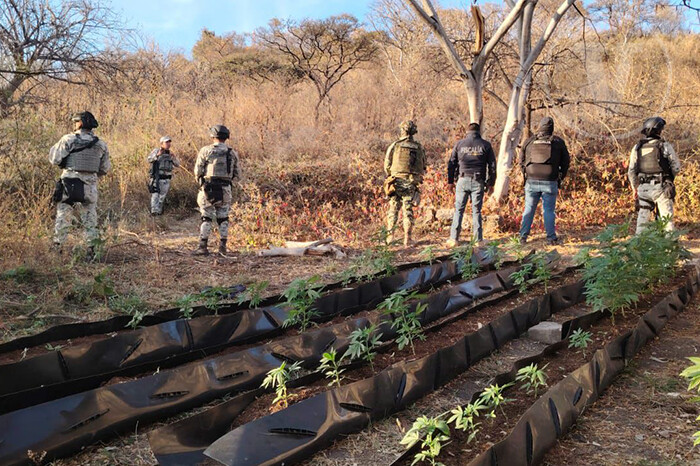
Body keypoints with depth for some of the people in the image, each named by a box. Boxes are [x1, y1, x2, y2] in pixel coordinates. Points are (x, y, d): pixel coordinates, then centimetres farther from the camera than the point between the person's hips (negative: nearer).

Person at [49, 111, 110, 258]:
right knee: (90, 220, 8)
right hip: (89, 187, 2)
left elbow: (54, 159, -5)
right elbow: (105, 169, 9)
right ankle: (92, 250, 6)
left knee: (62, 218, 8)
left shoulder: (68, 139, -6)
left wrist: (57, 146, 13)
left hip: (69, 184, -2)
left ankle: (57, 250, 12)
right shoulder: (101, 144, 4)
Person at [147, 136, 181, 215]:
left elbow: (177, 164, 7)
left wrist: (174, 157, -13)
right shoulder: (156, 151, 0)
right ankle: (154, 211, -18)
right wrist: (157, 155, -32)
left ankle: (159, 211, 20)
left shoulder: (170, 154, 13)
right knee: (155, 194, -13)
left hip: (166, 179, 5)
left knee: (162, 196, 10)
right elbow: (149, 159, -14)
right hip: (156, 178, -5)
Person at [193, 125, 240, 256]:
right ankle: (223, 247, 10)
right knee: (223, 219, 11)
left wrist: (200, 182, 14)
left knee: (206, 218, 6)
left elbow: (198, 171, -4)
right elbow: (236, 173, 6)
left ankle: (203, 247, 3)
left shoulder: (206, 150, -4)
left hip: (209, 189, -2)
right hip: (225, 190, 2)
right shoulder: (232, 153, 5)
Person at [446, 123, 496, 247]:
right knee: (476, 211, 6)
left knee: (458, 210, 4)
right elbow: (492, 165, 6)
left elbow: (451, 164, 7)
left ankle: (454, 238, 0)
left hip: (463, 180, 0)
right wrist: (491, 183, 12)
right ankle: (478, 240, 7)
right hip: (478, 182, 0)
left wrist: (450, 181, 13)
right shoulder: (485, 145, 6)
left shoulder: (459, 144, 6)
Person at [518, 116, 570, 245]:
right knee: (549, 210, 6)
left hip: (531, 181, 1)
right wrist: (561, 177, 17)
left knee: (529, 209, 11)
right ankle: (551, 238, 6)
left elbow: (521, 160, 10)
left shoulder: (529, 141, 4)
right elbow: (566, 162, 6)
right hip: (550, 182, -1)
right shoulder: (558, 142, 1)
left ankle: (523, 236, 9)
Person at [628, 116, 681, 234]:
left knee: (642, 217, 12)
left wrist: (635, 187, 16)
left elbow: (631, 171, 4)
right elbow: (676, 167, -4)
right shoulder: (665, 146, -7)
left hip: (644, 188, 3)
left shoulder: (637, 147, 2)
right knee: (667, 217, 5)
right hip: (661, 188, -3)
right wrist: (670, 177, 16)